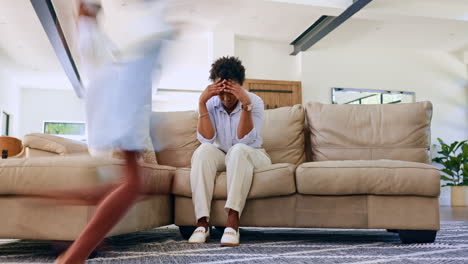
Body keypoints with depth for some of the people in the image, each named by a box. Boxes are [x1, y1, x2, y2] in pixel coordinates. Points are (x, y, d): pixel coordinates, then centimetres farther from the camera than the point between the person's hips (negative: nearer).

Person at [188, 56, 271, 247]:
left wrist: (246, 104, -34)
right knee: (203, 151, -30)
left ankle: (233, 222, -42)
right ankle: (202, 223, -35)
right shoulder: (210, 103, -8)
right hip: (220, 156, 2)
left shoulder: (255, 101, -14)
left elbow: (244, 140, -24)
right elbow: (207, 140, -20)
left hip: (249, 156, -2)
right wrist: (201, 103, -26)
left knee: (238, 151, -36)